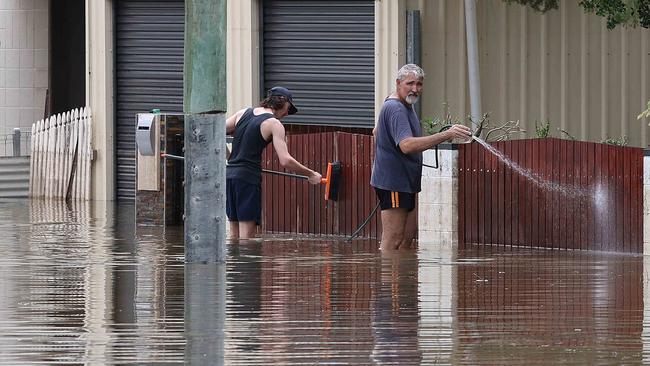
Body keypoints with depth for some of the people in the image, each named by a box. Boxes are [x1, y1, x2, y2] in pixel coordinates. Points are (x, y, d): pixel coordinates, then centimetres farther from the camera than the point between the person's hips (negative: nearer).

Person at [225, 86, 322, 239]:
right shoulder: (274, 124, -4)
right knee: (246, 235, -7)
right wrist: (310, 174, -2)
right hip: (247, 177, -7)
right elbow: (285, 161, -13)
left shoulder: (243, 113, 14)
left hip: (229, 174, 7)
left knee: (234, 235, 11)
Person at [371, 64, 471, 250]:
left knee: (408, 236, 9)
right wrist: (446, 135, -38)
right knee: (392, 241, -11)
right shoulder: (395, 109, -18)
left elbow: (376, 132, 33)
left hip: (407, 182, 11)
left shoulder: (406, 105, 17)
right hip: (393, 181, -11)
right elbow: (407, 145, -34)